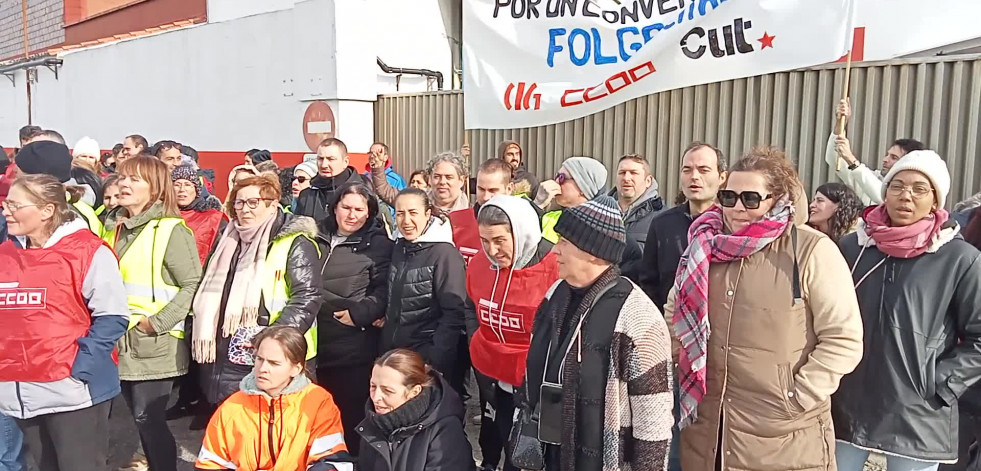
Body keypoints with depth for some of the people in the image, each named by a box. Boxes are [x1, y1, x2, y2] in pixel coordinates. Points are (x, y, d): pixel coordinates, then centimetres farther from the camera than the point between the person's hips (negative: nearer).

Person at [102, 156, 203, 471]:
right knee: (131, 417, 14)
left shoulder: (170, 230, -11)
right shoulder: (113, 227, 13)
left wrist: (156, 323, -19)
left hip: (153, 345, -7)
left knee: (148, 418, -2)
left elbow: (193, 285, -16)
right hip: (119, 342, 7)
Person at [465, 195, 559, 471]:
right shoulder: (478, 265, -3)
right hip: (488, 370, 5)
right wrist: (475, 342, 6)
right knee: (492, 436, 23)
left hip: (534, 376, -5)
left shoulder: (552, 267, -21)